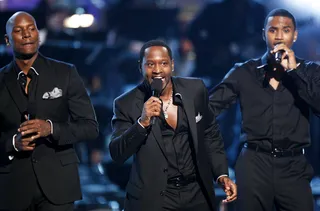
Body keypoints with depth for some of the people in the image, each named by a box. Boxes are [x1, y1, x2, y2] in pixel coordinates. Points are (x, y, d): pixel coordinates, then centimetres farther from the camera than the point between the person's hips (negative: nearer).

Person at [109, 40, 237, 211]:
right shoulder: (127, 104, -9)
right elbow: (117, 155, -14)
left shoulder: (195, 90, -2)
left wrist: (222, 174, 2)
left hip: (196, 193, 3)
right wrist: (142, 122, -26)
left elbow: (211, 135, 9)